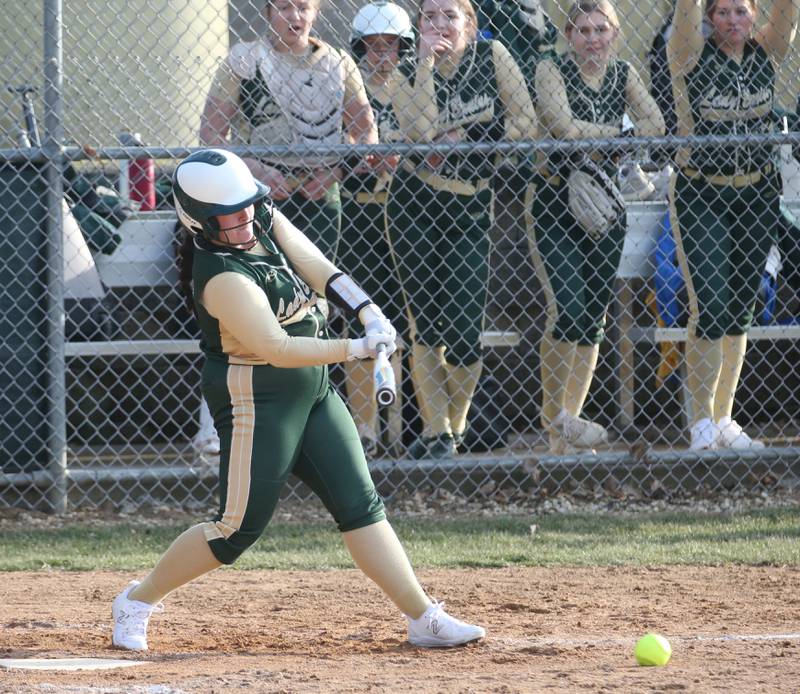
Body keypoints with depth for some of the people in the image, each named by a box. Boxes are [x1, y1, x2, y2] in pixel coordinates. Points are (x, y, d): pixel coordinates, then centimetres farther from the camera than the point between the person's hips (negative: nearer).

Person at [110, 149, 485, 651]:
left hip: (313, 391, 8)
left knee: (360, 504, 4)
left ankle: (424, 618, 4)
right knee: (239, 529, -3)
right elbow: (277, 349, -29)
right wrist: (355, 350, -34)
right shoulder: (223, 278, -24)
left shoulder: (266, 221, 1)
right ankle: (138, 601, 15)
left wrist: (370, 315, -19)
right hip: (256, 398, -8)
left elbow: (320, 271, -3)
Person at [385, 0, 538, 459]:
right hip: (415, 204, 1)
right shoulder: (406, 75, -1)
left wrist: (462, 134, -13)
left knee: (464, 329, -7)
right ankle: (436, 433, 4)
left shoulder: (493, 57, -2)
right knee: (426, 324, -2)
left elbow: (527, 125, -6)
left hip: (471, 208, -1)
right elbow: (421, 130, -19)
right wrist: (426, 63, -19)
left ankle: (455, 428, 12)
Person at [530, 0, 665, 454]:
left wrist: (592, 139, -19)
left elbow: (656, 123, -7)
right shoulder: (552, 72, -6)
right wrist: (619, 132, -12)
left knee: (594, 316, 5)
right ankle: (555, 416, -5)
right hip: (556, 202, -5)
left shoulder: (624, 74, 7)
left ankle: (569, 422, 12)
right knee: (569, 309, -17)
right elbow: (563, 126, -21)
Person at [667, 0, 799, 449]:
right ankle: (702, 424, -3)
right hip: (700, 196, -4)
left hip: (758, 194, 4)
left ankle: (725, 420, 16)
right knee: (710, 307, -10)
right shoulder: (693, 55, -6)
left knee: (741, 308, 8)